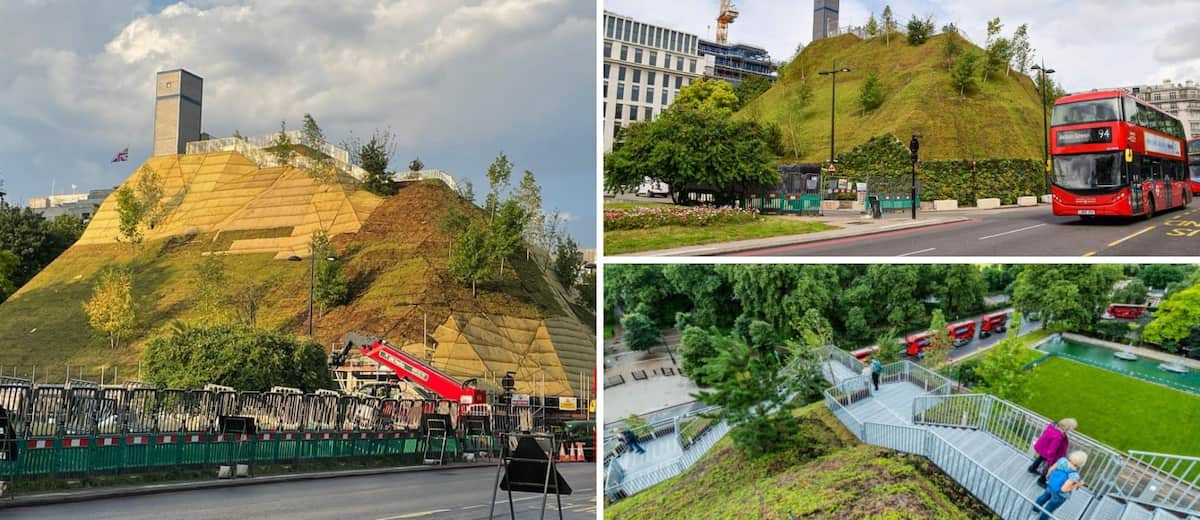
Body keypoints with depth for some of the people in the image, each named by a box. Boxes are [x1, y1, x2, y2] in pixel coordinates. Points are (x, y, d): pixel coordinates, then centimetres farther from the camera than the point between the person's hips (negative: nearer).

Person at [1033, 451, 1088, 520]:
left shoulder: (1063, 460, -23)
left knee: (1045, 496, 36)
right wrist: (1077, 485, -18)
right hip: (1059, 494, -6)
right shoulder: (1074, 475, -39)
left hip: (1050, 485, 6)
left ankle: (1035, 508, 61)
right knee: (1050, 508, 22)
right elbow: (1064, 489, -31)